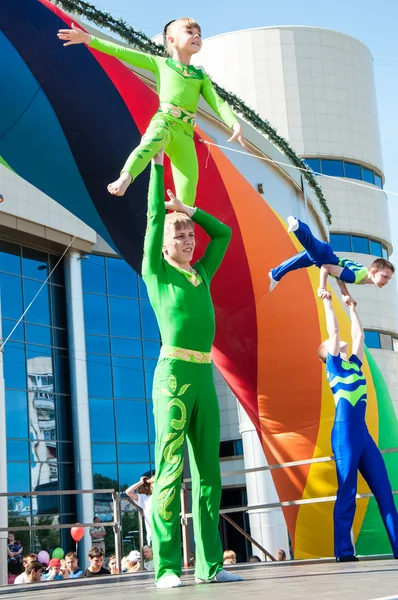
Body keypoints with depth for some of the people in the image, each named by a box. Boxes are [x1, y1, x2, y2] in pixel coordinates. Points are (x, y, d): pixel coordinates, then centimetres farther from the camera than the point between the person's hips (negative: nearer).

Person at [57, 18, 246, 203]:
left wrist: (235, 124, -8)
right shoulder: (160, 63, 17)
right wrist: (88, 39, 8)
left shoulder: (201, 76, 24)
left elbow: (218, 102, 13)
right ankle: (125, 178, -62)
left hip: (186, 132, 4)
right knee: (151, 142, -41)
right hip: (164, 121, -3)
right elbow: (122, 52, 13)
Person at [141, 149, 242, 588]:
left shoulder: (201, 275, 20)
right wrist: (156, 162, 8)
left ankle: (210, 564, 7)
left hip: (205, 376, 6)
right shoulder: (156, 272, 6)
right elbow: (154, 217, 2)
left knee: (208, 470, 4)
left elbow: (224, 233, 31)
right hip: (174, 372, -6)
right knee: (170, 469, -8)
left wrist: (188, 209, 25)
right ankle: (166, 567, -7)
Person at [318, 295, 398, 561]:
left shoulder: (354, 363, 21)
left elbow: (359, 334, 28)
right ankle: (344, 551, -3)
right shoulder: (334, 364, 5)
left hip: (363, 433, 7)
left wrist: (352, 308, 36)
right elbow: (334, 331, 1)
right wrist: (328, 303, 10)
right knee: (347, 493, -6)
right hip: (345, 432, -7)